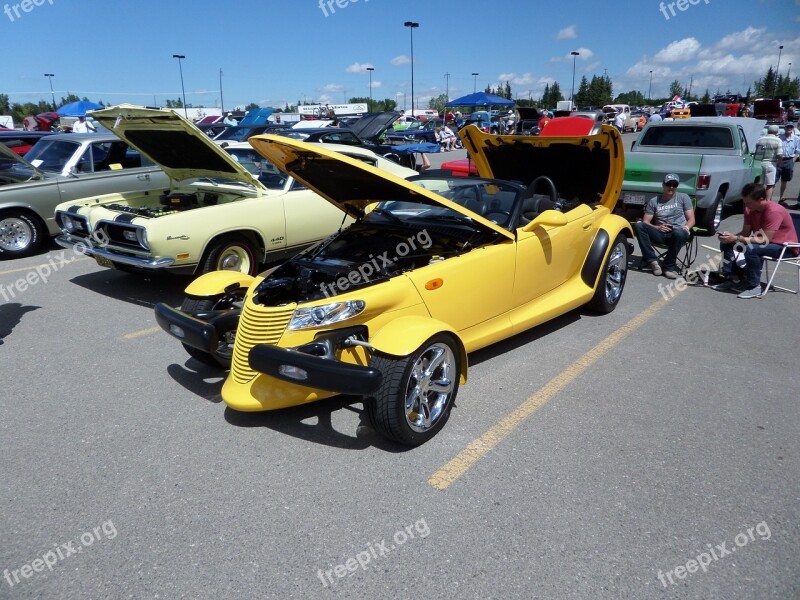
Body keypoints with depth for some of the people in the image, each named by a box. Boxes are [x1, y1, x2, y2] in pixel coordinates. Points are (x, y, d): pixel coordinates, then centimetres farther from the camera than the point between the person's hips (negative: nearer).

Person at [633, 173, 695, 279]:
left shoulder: (683, 197, 11)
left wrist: (686, 227, -17)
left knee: (679, 233, -40)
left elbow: (691, 219, 7)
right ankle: (652, 260, -24)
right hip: (661, 234, 2)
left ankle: (669, 266, -22)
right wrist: (657, 227, -13)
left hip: (678, 233, -2)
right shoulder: (653, 201, 13)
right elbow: (645, 222, 7)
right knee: (639, 226, -25)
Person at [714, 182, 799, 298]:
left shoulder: (774, 211, -29)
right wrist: (730, 236, -23)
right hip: (763, 240, 8)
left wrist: (736, 238, -35)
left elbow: (765, 240, -32)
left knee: (750, 249, -36)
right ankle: (730, 279, -3)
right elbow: (745, 232, -2)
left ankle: (754, 286, -22)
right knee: (726, 244, -4)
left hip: (784, 246, -8)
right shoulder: (750, 209, -5)